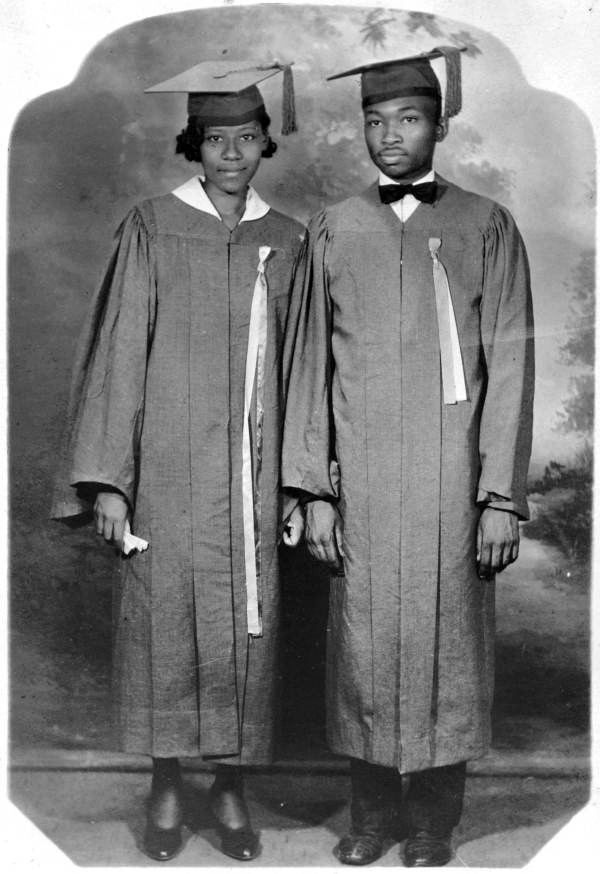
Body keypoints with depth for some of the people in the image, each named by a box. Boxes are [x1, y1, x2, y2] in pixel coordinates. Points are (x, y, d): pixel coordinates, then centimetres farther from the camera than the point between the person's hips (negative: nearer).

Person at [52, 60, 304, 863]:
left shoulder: (286, 240, 7)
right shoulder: (152, 227, -1)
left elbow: (296, 367, 9)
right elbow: (119, 352, -4)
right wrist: (106, 479, -9)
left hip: (252, 470, 3)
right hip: (168, 465, -2)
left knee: (246, 628, 6)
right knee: (165, 618, 5)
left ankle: (231, 784, 24)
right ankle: (166, 785, 23)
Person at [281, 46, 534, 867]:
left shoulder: (486, 227, 2)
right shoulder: (333, 231, 7)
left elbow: (510, 368, -1)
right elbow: (308, 364, 6)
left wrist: (503, 496, -7)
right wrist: (314, 489, 0)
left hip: (450, 478, -1)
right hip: (359, 479, 2)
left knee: (444, 645, 5)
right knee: (363, 645, 7)